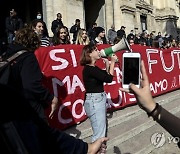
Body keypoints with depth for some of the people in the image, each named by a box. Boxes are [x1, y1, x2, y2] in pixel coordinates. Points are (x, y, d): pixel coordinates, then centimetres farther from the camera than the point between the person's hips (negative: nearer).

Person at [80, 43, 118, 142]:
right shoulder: (89, 69, -18)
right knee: (99, 134, -5)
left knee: (103, 130, 20)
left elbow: (106, 75, 16)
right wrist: (113, 62, -10)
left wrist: (107, 62, 8)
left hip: (100, 99, 10)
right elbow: (109, 78, -19)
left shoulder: (93, 67, 11)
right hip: (94, 101, -10)